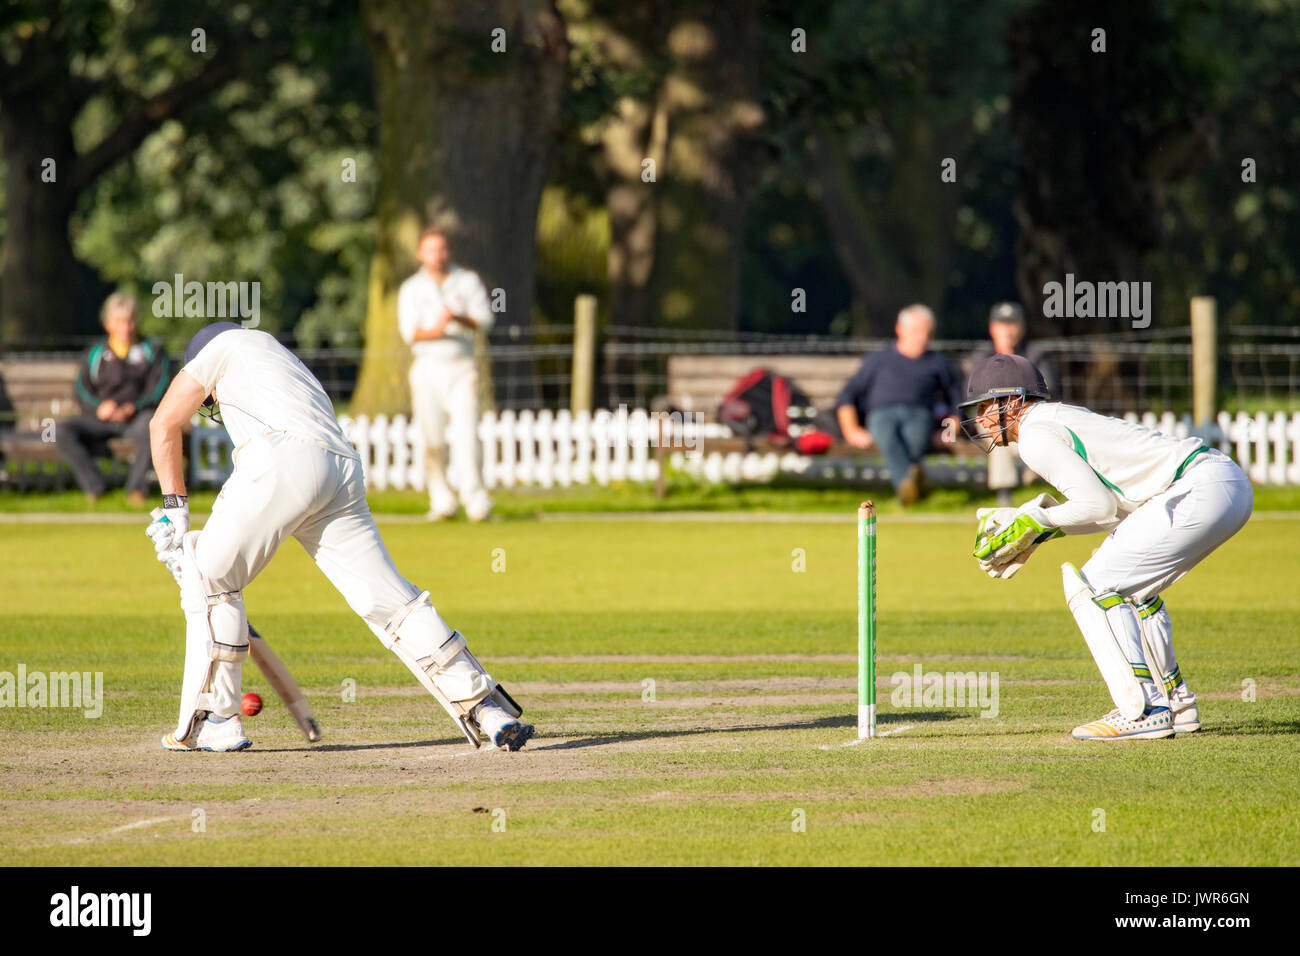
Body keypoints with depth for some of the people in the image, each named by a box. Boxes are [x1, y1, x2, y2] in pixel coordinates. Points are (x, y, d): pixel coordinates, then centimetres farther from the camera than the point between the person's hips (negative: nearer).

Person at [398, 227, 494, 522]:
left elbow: (485, 319, 0)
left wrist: (459, 318, -20)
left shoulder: (468, 281, 9)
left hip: (462, 368, -1)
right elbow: (409, 331, -4)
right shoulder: (411, 289, 8)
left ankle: (475, 500, -18)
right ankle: (441, 501, 8)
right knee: (432, 440, -2)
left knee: (466, 433, -13)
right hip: (428, 368, 1)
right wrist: (436, 330, -24)